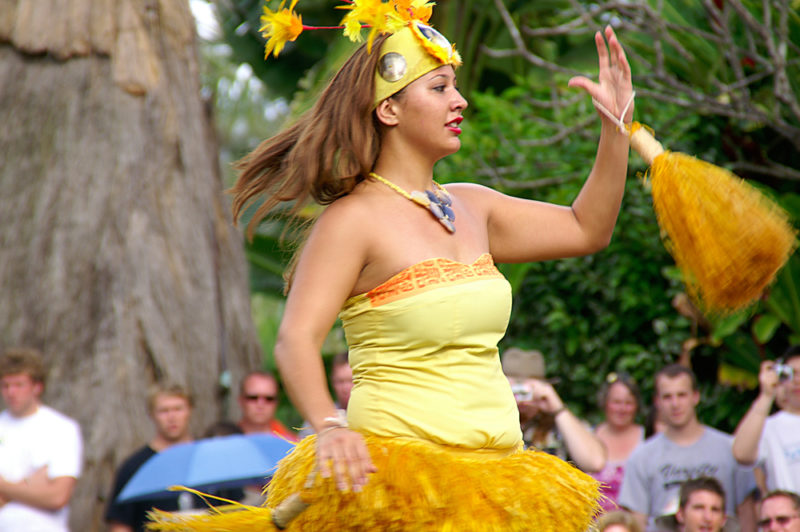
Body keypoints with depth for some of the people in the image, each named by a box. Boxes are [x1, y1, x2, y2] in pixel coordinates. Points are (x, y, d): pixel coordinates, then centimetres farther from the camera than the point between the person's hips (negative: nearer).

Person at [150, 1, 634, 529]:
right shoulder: (355, 219, -7)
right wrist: (329, 427, -35)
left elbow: (587, 229, 24)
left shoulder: (470, 207, 15)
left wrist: (617, 123, 17)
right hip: (400, 477, -6)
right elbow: (296, 338, -18)